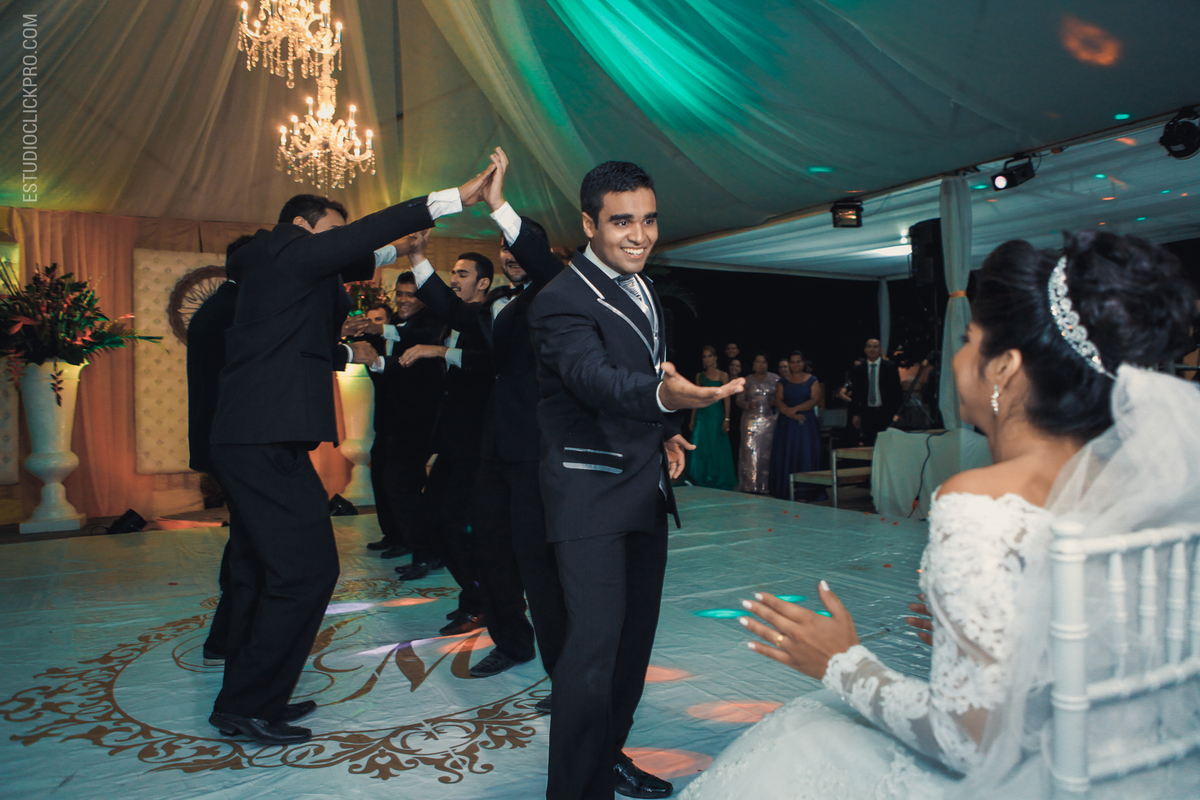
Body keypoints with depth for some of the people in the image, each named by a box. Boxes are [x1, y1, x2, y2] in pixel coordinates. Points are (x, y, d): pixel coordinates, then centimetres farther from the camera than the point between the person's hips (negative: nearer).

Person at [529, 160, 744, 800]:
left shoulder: (641, 287, 11)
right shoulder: (562, 301, -16)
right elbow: (594, 377, -35)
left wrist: (667, 434, 6)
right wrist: (664, 396, -55)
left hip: (647, 488, 9)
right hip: (592, 493, -8)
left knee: (635, 635, 17)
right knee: (593, 646, -13)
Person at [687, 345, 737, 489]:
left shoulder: (723, 375, -1)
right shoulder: (699, 376, 11)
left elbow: (727, 398, -5)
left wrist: (726, 419, -13)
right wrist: (692, 420, 8)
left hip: (716, 415, -4)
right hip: (702, 415, 4)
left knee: (717, 449, 1)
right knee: (700, 449, 3)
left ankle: (718, 481, 13)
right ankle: (702, 481, 14)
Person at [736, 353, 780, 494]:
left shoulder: (775, 379, 9)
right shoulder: (747, 380, 9)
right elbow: (739, 399, 7)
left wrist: (775, 402, -9)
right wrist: (748, 405, -12)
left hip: (770, 419, 1)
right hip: (751, 418, 0)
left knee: (767, 451, -4)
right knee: (750, 450, -8)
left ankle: (764, 485, 3)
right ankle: (750, 486, -4)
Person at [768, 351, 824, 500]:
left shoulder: (812, 380, 6)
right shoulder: (783, 383, 10)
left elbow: (815, 400, -7)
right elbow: (778, 402, -2)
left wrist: (795, 409, -17)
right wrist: (792, 414, -16)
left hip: (807, 424, -1)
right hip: (786, 425, 1)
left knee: (807, 456, -3)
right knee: (785, 457, -1)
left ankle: (807, 492, 2)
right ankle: (785, 492, 4)